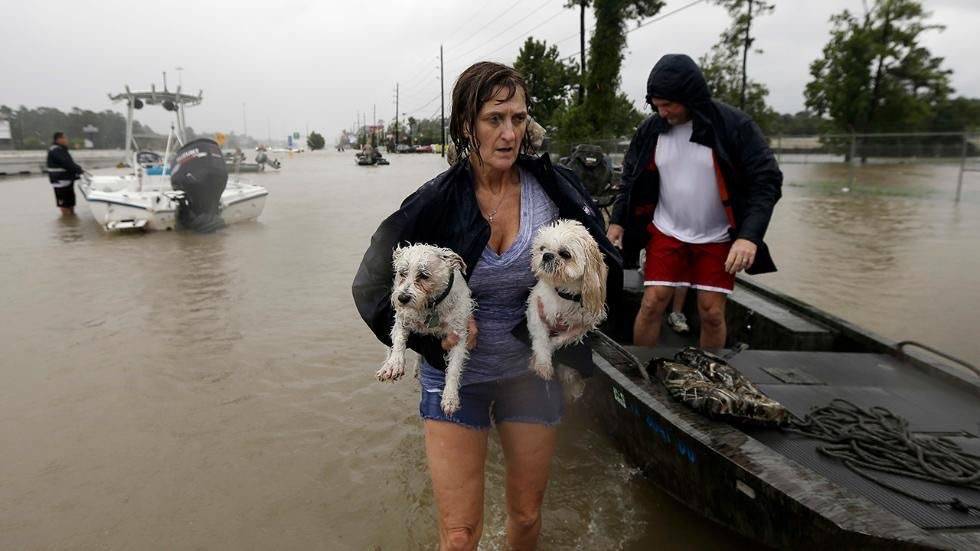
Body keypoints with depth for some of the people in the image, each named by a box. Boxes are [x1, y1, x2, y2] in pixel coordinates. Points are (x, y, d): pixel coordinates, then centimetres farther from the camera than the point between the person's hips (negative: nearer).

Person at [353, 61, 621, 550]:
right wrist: (433, 333, -18)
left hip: (531, 369, 2)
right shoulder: (436, 202, -15)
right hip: (457, 374, -2)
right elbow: (373, 285, -7)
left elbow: (606, 262, 2)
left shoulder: (554, 186, -11)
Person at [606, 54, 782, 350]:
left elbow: (766, 180, -15)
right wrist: (617, 221, 2)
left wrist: (750, 235, -27)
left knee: (711, 313, 0)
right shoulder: (651, 129, -5)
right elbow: (632, 178, 9)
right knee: (652, 304, -2)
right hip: (666, 233, 2)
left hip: (717, 239, -2)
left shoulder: (733, 125, -15)